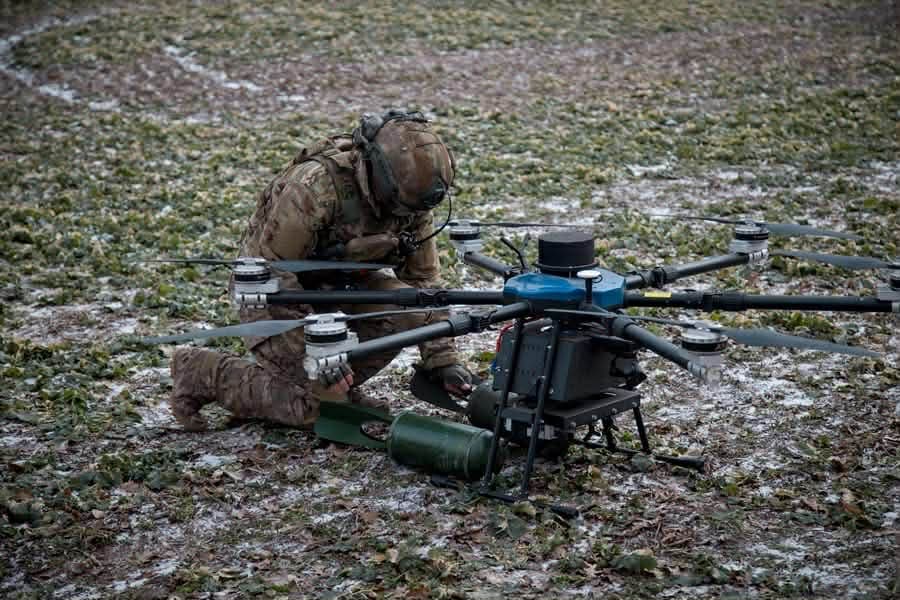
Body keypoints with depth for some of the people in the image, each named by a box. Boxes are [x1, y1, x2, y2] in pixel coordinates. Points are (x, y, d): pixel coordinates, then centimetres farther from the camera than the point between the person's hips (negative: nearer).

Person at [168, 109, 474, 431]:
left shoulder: (412, 198, -14)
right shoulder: (315, 185, -34)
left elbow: (425, 280, -4)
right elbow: (272, 268, -29)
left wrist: (443, 362, -8)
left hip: (340, 278, 6)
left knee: (410, 309, -20)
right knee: (309, 406, -17)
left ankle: (339, 389, 2)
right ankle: (197, 370, 2)